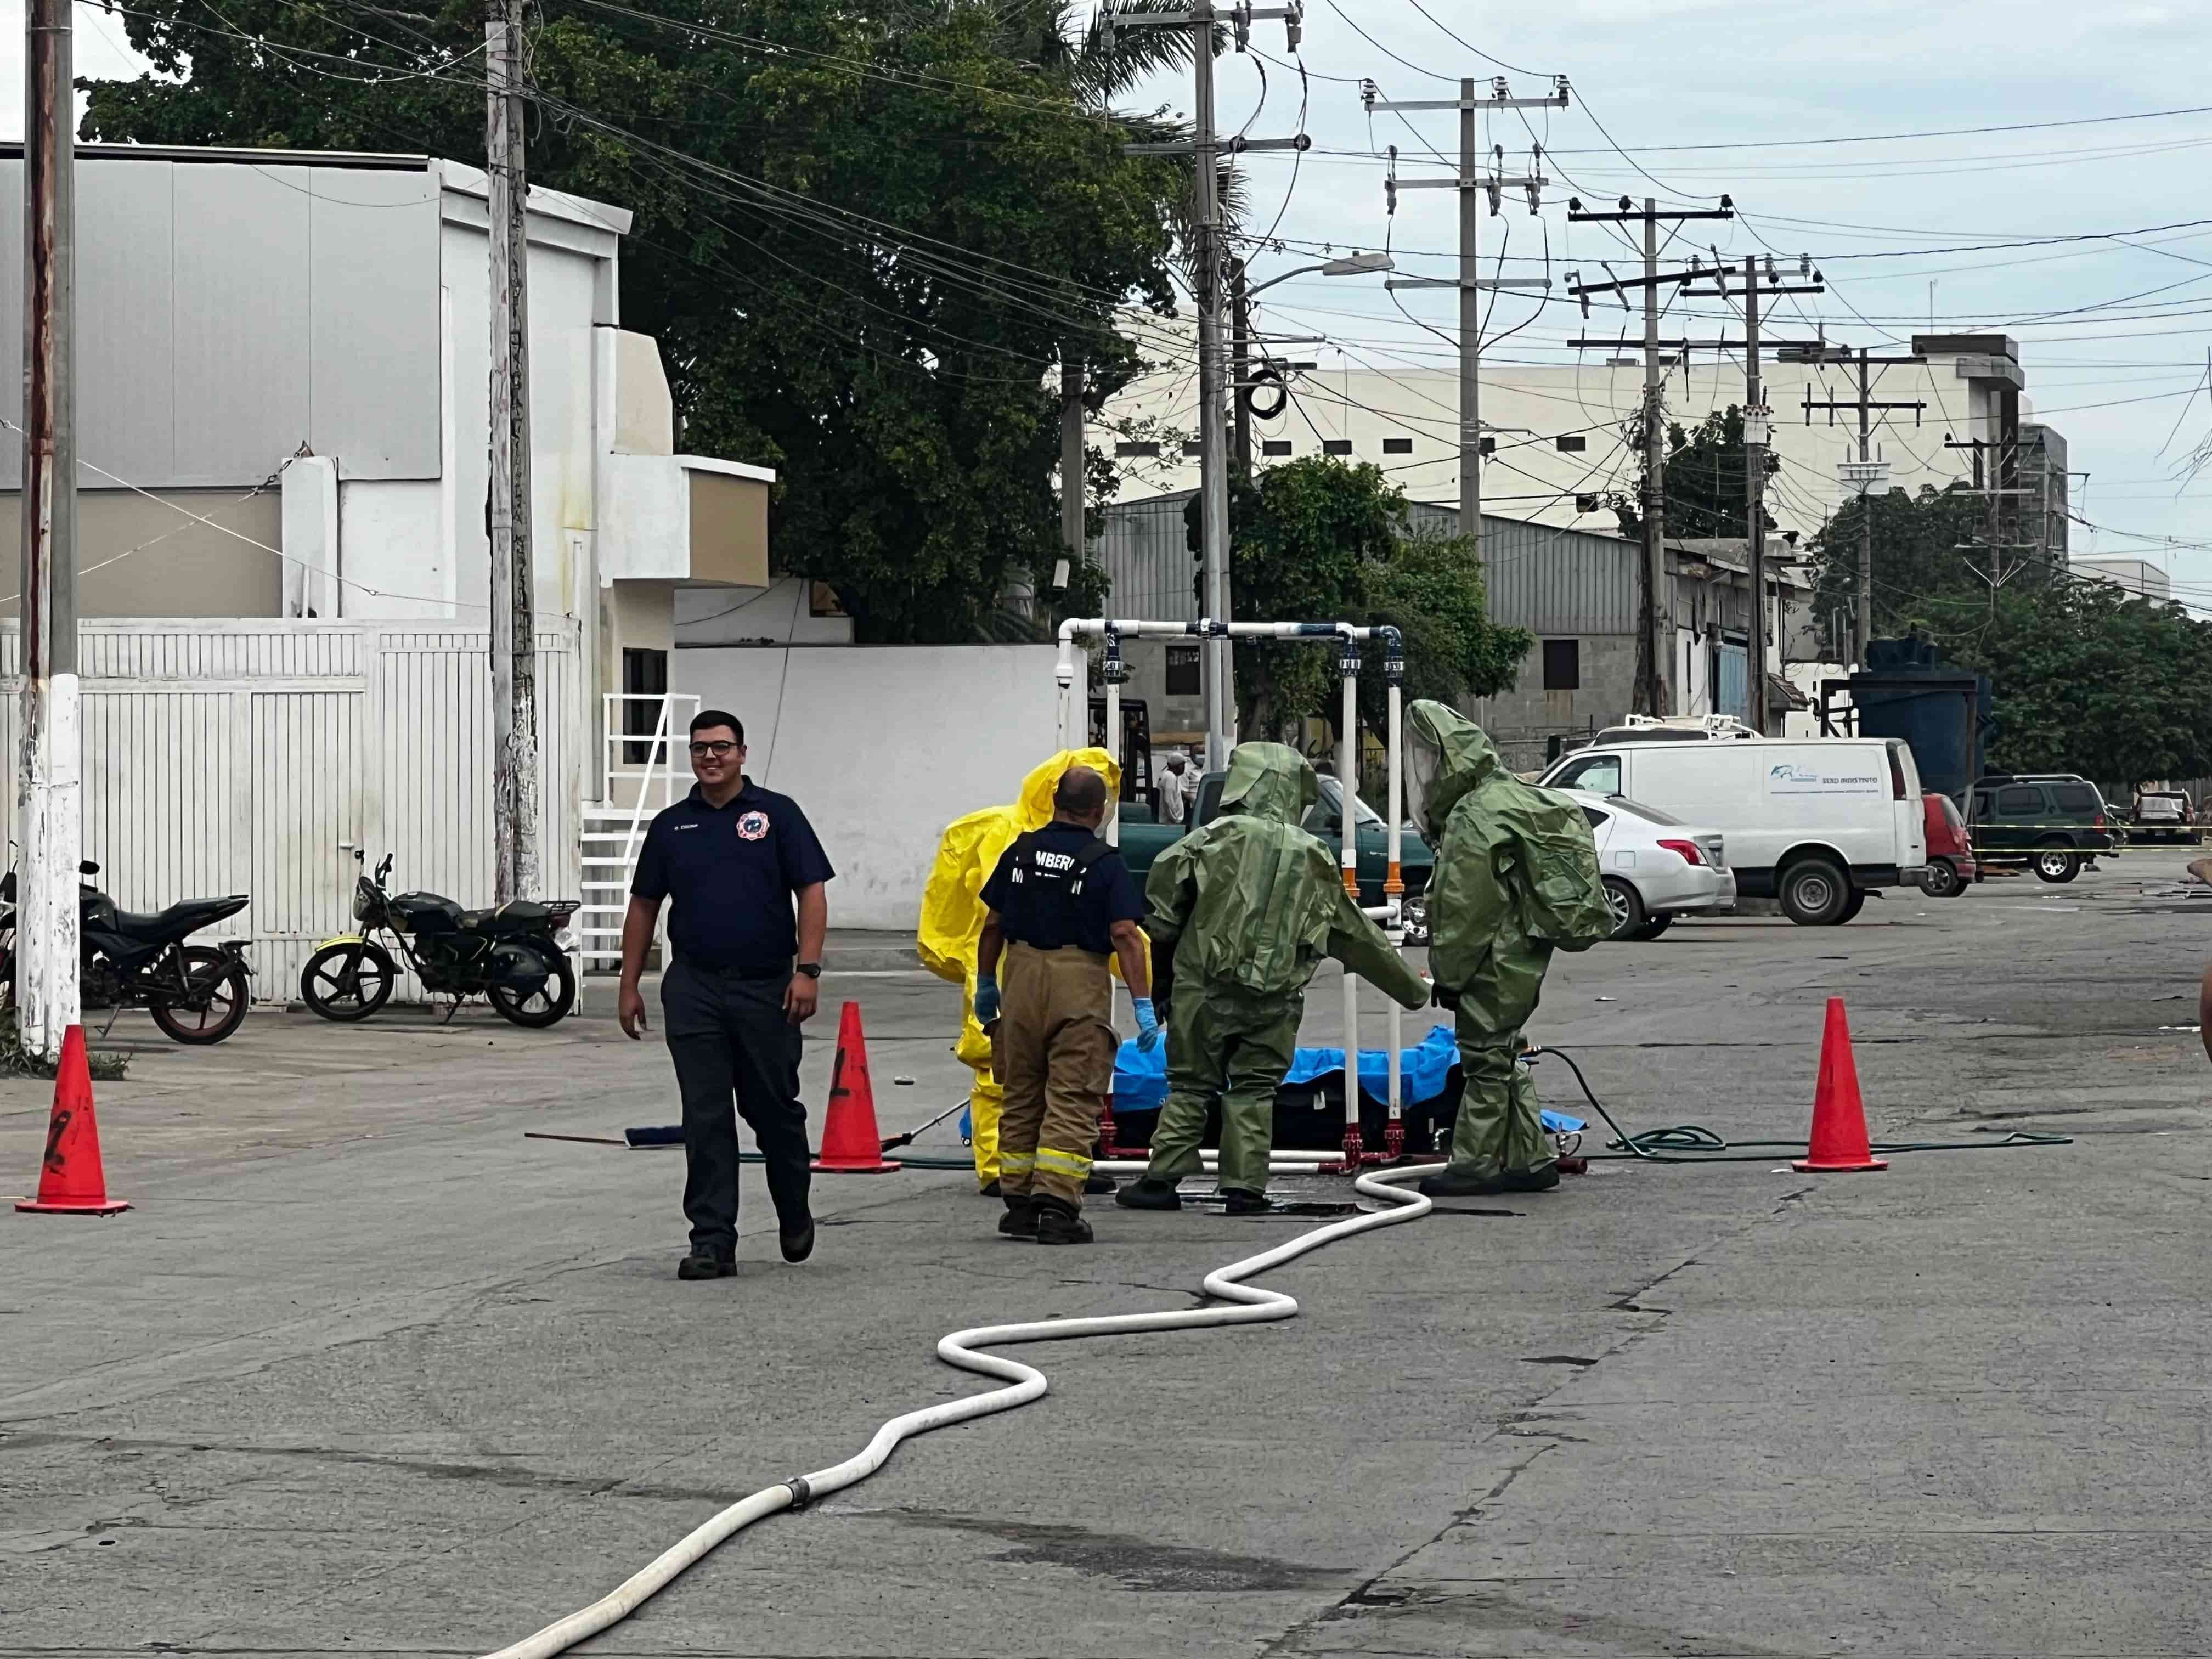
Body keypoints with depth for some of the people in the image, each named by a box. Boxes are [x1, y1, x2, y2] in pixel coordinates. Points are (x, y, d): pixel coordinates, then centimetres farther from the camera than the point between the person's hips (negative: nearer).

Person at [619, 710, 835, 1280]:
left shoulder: (776, 815, 1)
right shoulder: (671, 826, 10)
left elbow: (811, 894, -3)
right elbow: (643, 907, 14)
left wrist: (807, 970, -13)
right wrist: (629, 986, 9)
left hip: (766, 987, -2)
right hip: (694, 990, 2)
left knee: (775, 1109, 8)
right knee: (705, 1119, -2)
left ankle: (794, 1215, 32)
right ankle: (713, 1243, -2)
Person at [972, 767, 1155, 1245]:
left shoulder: (1020, 851, 6)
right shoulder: (1105, 863, -6)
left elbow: (993, 926, 9)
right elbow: (1125, 936, -12)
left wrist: (985, 981, 21)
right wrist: (1143, 1004, -11)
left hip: (1022, 976, 4)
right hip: (1080, 984, -4)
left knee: (1021, 1097, 14)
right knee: (1072, 1100, -3)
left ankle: (1020, 1204, 17)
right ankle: (1057, 1207, -11)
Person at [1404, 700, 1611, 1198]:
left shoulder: (1474, 818, -18)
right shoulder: (1511, 798, 16)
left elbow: (1464, 910, -20)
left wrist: (1449, 974, -12)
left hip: (1495, 964, -10)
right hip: (1523, 956, 10)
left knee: (1485, 1055, -4)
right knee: (1502, 1055, 15)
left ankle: (1475, 1164, 1)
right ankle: (1530, 1160, 18)